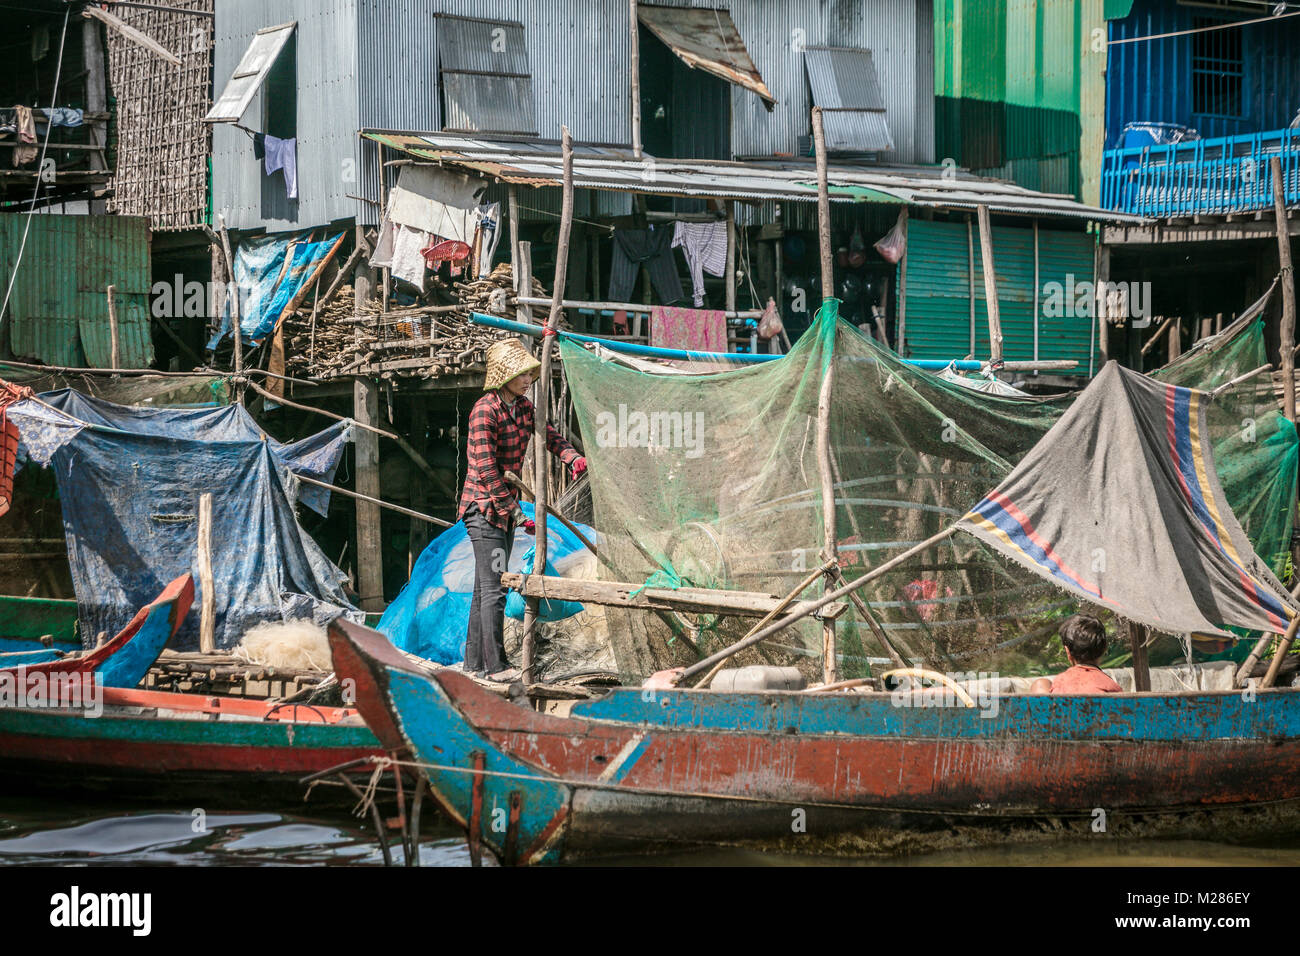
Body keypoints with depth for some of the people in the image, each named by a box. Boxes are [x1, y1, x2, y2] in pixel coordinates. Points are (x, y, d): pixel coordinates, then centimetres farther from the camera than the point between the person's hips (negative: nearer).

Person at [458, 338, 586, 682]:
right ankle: (495, 666, -9)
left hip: (504, 506, 9)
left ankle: (475, 663, 17)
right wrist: (516, 513, -22)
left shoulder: (523, 406, 7)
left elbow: (547, 435, 16)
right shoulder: (485, 411, -19)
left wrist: (572, 456, -8)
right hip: (484, 506, -9)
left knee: (486, 587, 12)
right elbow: (486, 470, -21)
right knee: (494, 588, -11)